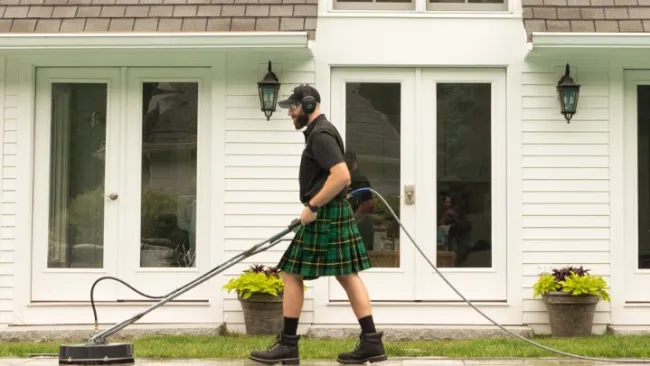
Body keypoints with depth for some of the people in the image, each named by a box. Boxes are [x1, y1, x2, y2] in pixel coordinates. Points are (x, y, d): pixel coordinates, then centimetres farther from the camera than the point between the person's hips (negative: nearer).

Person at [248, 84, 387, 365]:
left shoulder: (320, 134, -15)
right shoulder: (321, 131, 18)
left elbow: (342, 175, -26)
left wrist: (312, 207, -21)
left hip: (324, 215, -10)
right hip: (335, 213, 10)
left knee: (292, 275, -3)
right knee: (348, 275, 7)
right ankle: (371, 342, 5)